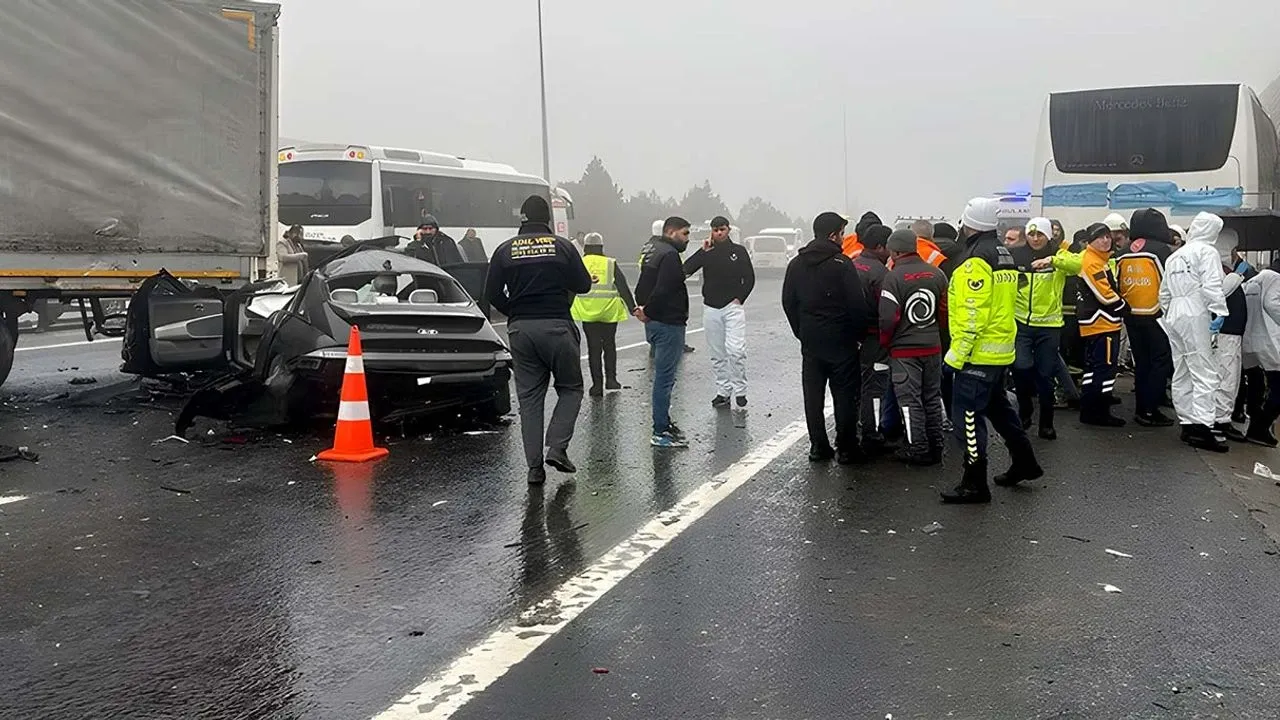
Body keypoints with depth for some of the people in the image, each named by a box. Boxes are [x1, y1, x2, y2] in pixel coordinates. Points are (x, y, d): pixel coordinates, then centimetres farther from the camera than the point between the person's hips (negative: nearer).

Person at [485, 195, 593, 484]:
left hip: (520, 330, 2)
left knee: (529, 396, 8)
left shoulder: (505, 250, 3)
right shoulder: (562, 246, -2)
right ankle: (557, 447, -4)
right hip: (557, 327, -2)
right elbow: (583, 285, 1)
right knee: (570, 388, 12)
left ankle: (535, 465, 5)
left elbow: (492, 294, 2)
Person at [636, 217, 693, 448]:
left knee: (663, 376, 18)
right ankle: (660, 432, -2)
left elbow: (643, 286, 20)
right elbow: (662, 290, -25)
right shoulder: (669, 255, -17)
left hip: (655, 323, 11)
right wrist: (648, 312, -12)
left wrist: (644, 308, 6)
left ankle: (664, 422, 27)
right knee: (664, 378, -6)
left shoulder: (651, 249, 17)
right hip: (668, 324, -11)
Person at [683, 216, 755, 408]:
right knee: (717, 355, 7)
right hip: (711, 308, 3)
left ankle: (740, 390, -4)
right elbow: (686, 270, -5)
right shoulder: (707, 253, 8)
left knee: (736, 350, -15)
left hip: (733, 307, -3)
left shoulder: (739, 251, 4)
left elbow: (749, 278, 6)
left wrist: (740, 298, -5)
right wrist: (703, 252, -8)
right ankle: (723, 391, 15)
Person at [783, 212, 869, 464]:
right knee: (845, 395, 3)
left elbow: (788, 302, 10)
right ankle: (846, 448, 7)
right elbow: (858, 304, -14)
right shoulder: (841, 263, -12)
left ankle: (818, 446, 13)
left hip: (810, 341, 5)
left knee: (813, 395, 10)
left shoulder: (796, 264, 6)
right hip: (841, 341, -5)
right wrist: (860, 334, -2)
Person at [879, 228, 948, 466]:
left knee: (910, 399, 2)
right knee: (932, 397, 15)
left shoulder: (894, 277, -16)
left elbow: (888, 317, -18)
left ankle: (918, 448, 5)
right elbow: (945, 311, 6)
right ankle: (935, 446, 22)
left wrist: (885, 342, -1)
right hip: (933, 346, 6)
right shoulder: (936, 274, 1)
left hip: (904, 349, -6)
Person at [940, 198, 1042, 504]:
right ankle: (1024, 462, 34)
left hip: (978, 353, -10)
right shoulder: (1004, 256, 12)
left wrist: (957, 354, -18)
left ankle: (975, 483, 0)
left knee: (968, 415, -4)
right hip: (1001, 350, 10)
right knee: (998, 406, 24)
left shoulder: (976, 261, -17)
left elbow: (971, 315, -22)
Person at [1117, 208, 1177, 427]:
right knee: (1161, 362, 1)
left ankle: (1141, 408, 17)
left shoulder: (1123, 254, 8)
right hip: (1155, 316, -6)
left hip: (1132, 316, 6)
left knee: (1142, 362, 14)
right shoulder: (1161, 250, -10)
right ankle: (1150, 411, -2)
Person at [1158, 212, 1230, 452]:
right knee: (1205, 373, -9)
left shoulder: (1174, 256, 17)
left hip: (1174, 315, 8)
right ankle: (1202, 427, -16)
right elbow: (1212, 286, -17)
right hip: (1195, 315, -8)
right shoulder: (1207, 251, -5)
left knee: (1181, 374, 10)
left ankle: (1187, 424, 13)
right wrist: (1220, 312, -18)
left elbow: (1164, 292, 20)